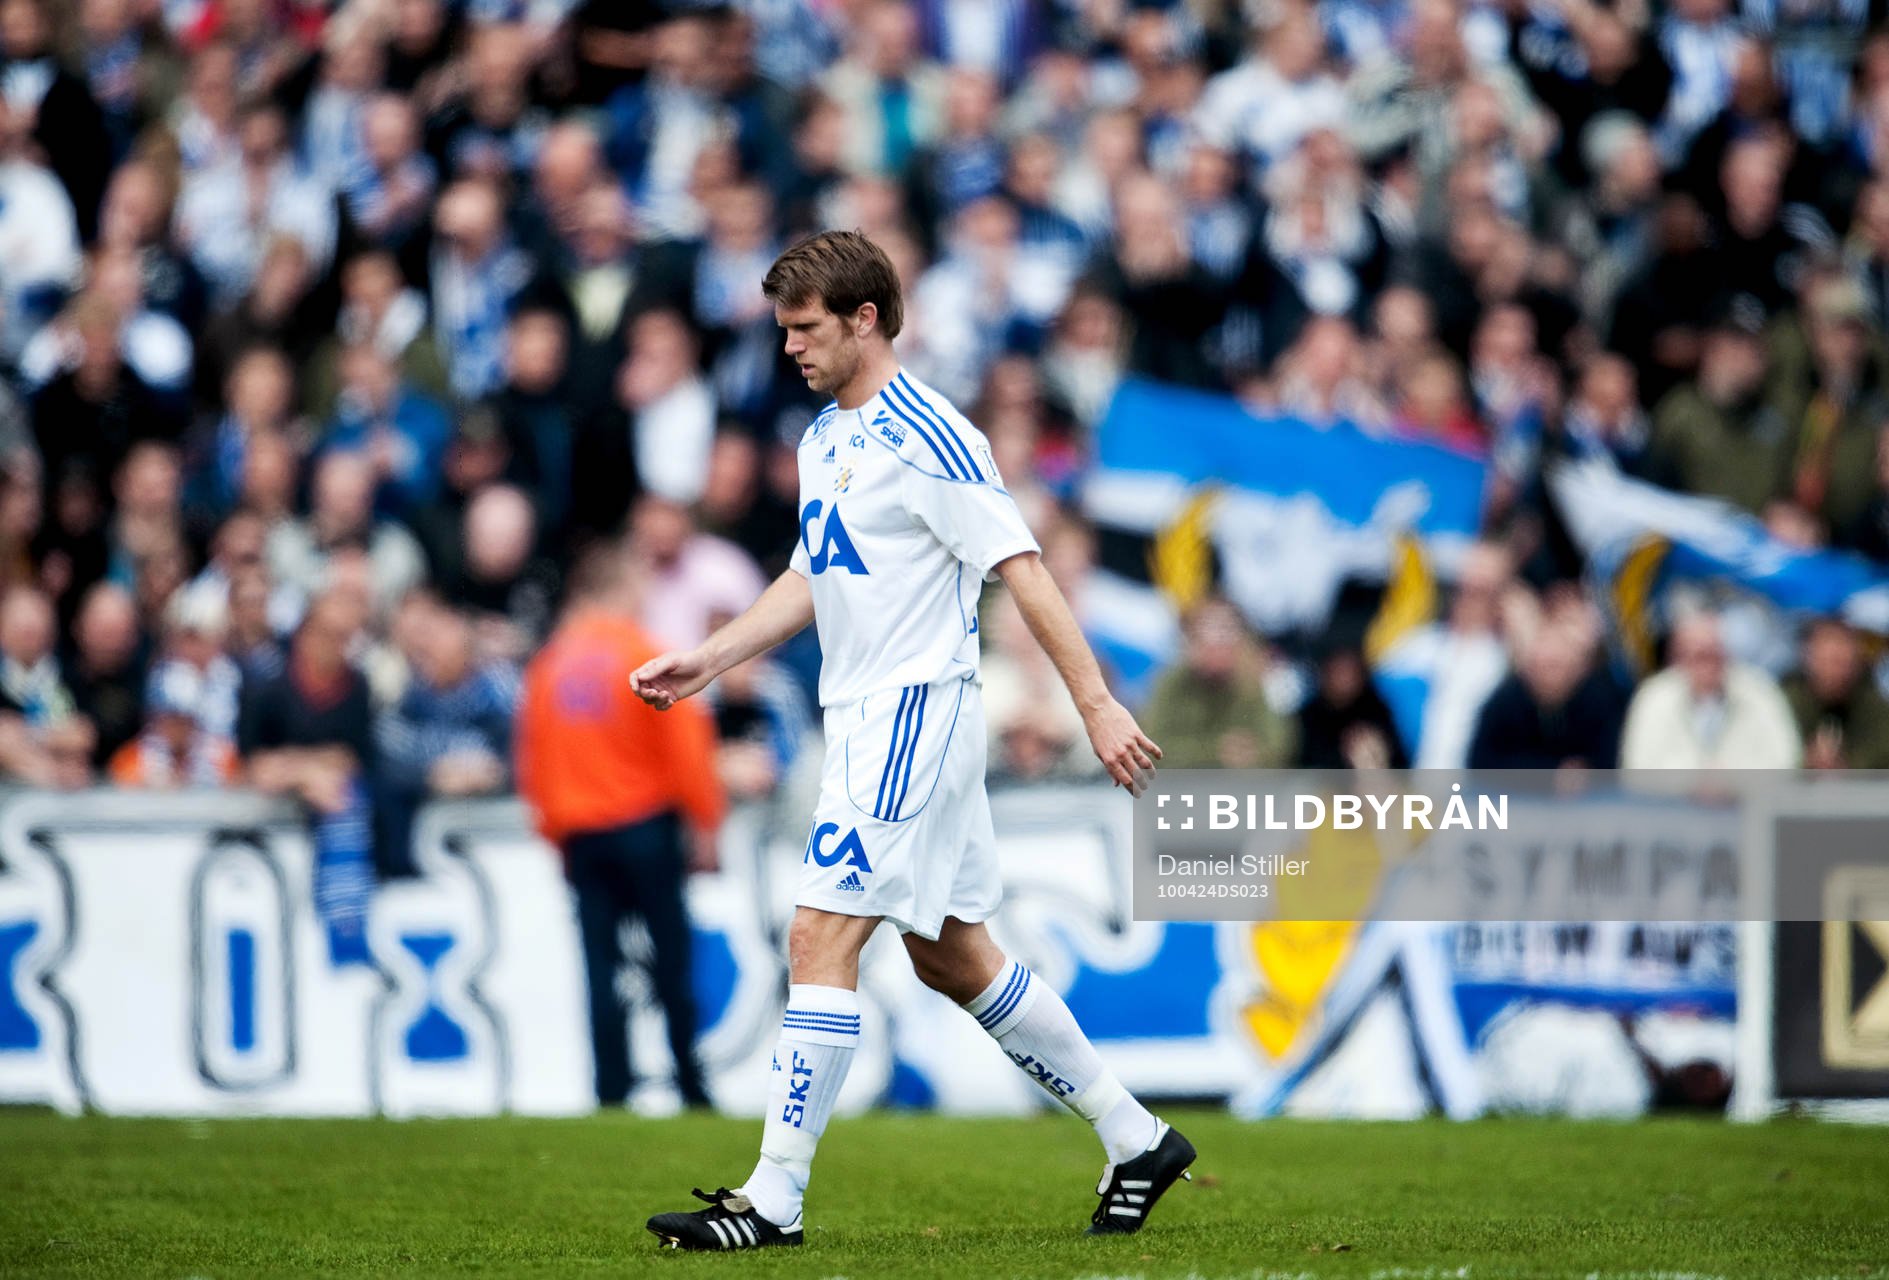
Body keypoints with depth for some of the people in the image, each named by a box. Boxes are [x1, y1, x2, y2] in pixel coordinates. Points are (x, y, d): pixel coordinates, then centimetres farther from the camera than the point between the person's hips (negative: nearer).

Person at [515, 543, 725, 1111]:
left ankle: (612, 1091, -4)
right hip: (645, 824, -4)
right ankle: (690, 1085, 3)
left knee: (601, 966, 3)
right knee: (671, 957, 2)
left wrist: (554, 830, 18)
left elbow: (530, 758, 10)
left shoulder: (548, 666, 7)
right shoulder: (649, 658, -7)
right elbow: (686, 746, -9)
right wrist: (706, 823, -3)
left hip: (579, 834, 4)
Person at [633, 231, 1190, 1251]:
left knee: (820, 938, -13)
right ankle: (1136, 1139, 24)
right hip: (861, 714, 10)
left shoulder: (928, 438, -15)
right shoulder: (823, 438, 14)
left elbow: (1023, 572, -16)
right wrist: (705, 661, 18)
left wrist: (1098, 707, -18)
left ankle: (773, 1197, -12)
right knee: (949, 956, 14)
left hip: (917, 709, -10)